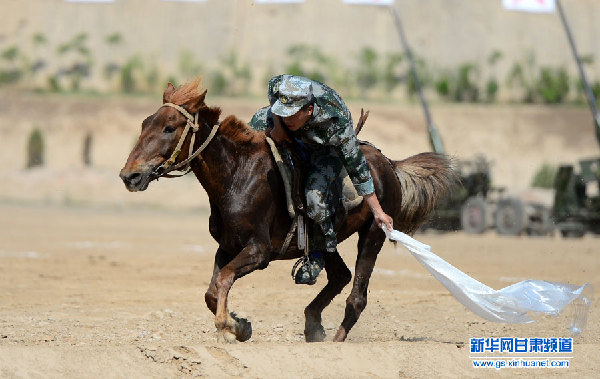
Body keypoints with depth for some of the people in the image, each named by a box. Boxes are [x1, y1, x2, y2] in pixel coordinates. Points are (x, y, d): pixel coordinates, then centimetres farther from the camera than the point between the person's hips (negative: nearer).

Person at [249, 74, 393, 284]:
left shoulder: (337, 123, -43)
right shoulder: (278, 86, -36)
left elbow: (357, 168, -32)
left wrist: (377, 211, -25)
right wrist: (278, 125, -16)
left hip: (328, 149, -5)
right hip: (295, 137, 5)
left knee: (314, 197, -25)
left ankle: (318, 253, 1)